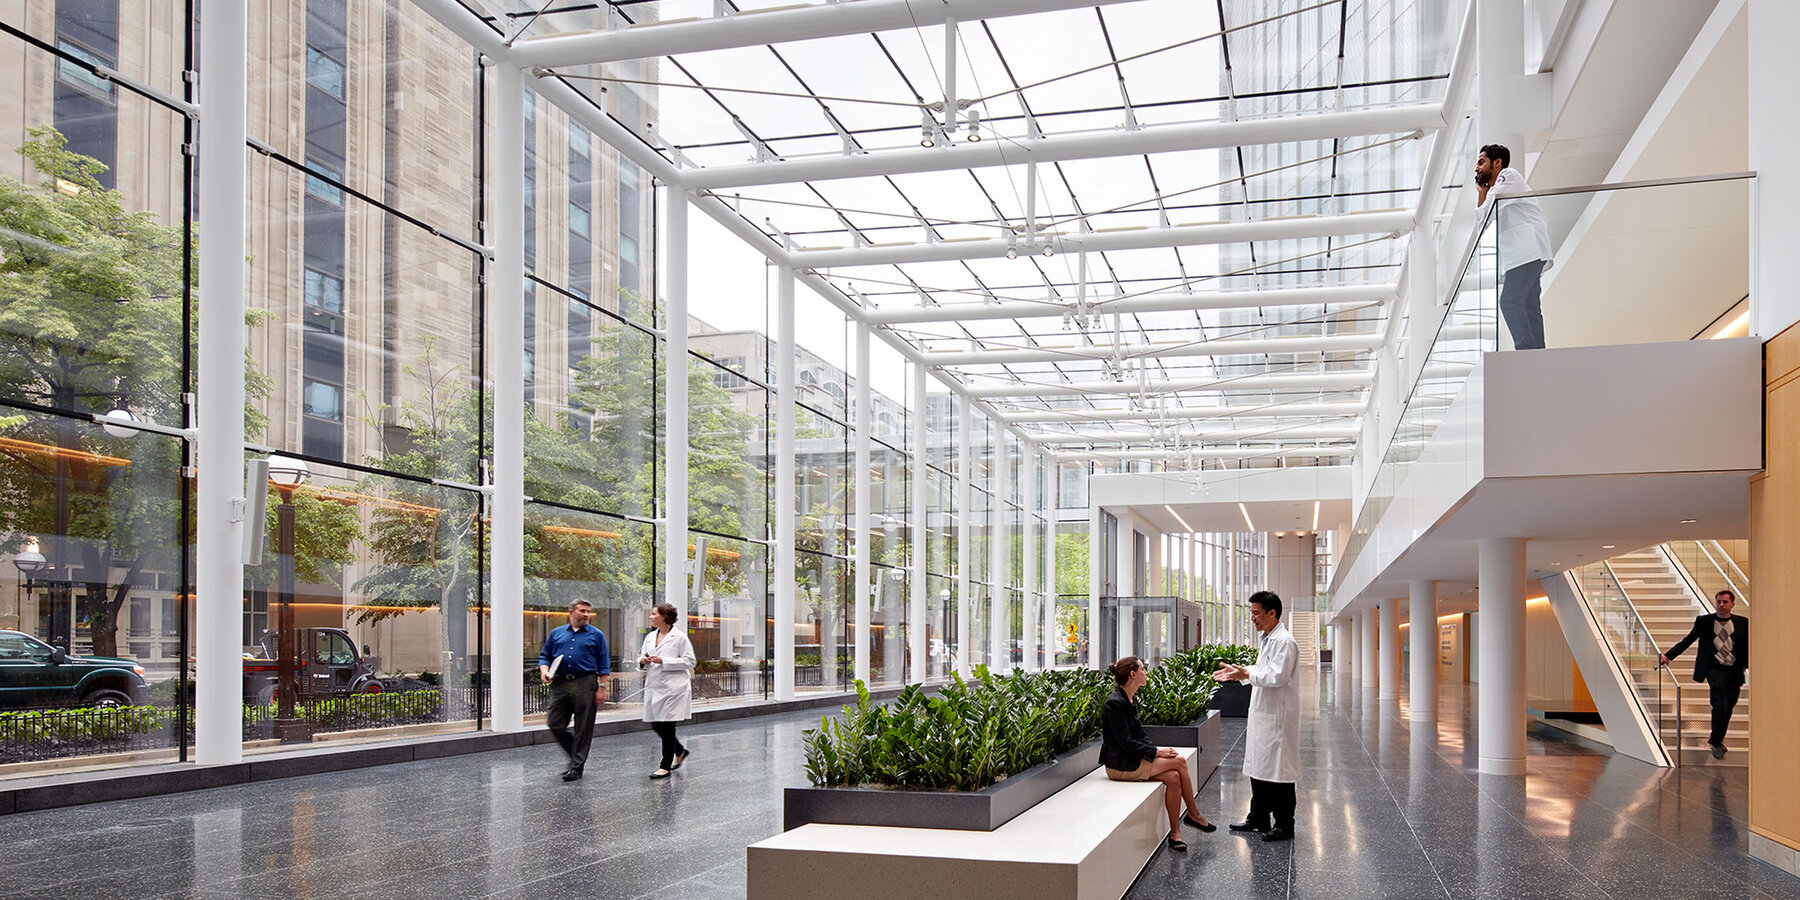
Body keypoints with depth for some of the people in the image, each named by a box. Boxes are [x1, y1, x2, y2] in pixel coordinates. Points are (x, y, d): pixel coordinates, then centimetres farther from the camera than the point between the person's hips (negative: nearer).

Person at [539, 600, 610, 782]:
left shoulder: (596, 635, 7)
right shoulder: (557, 633, 15)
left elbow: (604, 664, 4)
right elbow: (544, 655, 18)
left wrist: (602, 687, -4)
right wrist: (544, 669, -3)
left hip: (585, 685, -3)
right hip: (560, 684, 3)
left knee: (583, 728, -1)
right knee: (555, 723, 1)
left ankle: (577, 766, 9)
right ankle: (576, 755, 22)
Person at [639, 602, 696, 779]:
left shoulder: (679, 638, -8)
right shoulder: (650, 637, 12)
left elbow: (689, 661, -12)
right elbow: (643, 657, 22)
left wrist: (663, 661, -19)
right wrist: (642, 660, -4)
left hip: (672, 688, -7)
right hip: (654, 687, 7)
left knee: (667, 726, -3)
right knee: (655, 725, 9)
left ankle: (665, 766, 7)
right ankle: (680, 751, 31)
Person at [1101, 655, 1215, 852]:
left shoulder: (1129, 700, 13)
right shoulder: (1115, 703, -18)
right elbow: (1125, 743, -20)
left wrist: (1157, 749, -2)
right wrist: (1156, 751, -15)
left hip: (1131, 760, 9)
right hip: (1120, 766, -9)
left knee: (1173, 777, -14)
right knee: (1179, 762, -13)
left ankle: (1175, 834, -11)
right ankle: (1194, 815, 4)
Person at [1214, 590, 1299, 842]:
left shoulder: (1284, 641, -17)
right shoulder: (1268, 639, 15)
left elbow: (1278, 677, -24)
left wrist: (1247, 674, -22)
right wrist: (1240, 672, 13)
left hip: (1277, 717, -10)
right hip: (1262, 715, 10)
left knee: (1279, 771, -2)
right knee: (1258, 767, 16)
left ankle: (1285, 826, 7)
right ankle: (1259, 819, 26)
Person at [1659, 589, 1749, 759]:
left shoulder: (1743, 623, 7)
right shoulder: (1704, 621, 3)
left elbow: (1748, 646, 13)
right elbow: (1687, 640, 4)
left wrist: (1744, 665, 1)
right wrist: (1668, 656, -4)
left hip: (1734, 672, 3)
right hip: (1714, 669, -3)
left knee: (1728, 708, 8)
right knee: (1720, 704, -17)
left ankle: (1717, 740, 26)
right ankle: (1716, 741, -3)